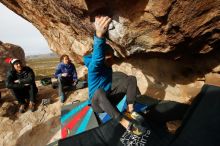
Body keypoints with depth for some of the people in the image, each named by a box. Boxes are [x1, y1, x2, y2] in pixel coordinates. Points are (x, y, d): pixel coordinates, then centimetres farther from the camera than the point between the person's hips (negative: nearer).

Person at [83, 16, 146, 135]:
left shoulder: (107, 65, -3)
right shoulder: (94, 67, -25)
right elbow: (97, 55, -48)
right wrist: (99, 34, -67)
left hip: (109, 98, 7)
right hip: (97, 103, -6)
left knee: (131, 79, -8)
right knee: (99, 92, -45)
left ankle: (130, 111, -18)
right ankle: (125, 122, -39)